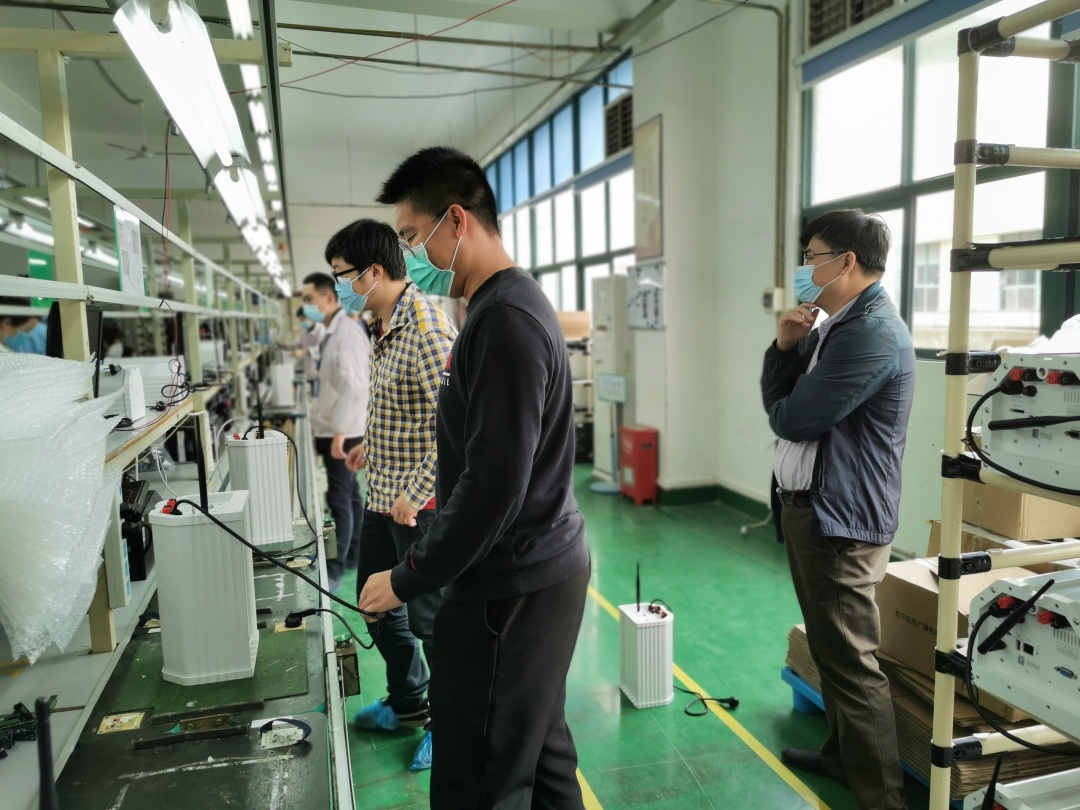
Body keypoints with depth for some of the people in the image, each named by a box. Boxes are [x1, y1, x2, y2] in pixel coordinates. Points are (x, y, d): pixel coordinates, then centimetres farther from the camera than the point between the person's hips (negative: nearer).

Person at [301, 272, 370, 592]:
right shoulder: (332, 332, 12)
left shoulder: (347, 331, -18)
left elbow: (353, 385, -25)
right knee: (349, 492, 17)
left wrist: (339, 431, -26)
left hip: (342, 432, -10)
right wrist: (318, 416, 19)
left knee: (339, 498, -4)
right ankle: (353, 554, 30)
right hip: (333, 428, 10)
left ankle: (334, 571, 4)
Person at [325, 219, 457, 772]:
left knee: (429, 614, 6)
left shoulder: (426, 328, -22)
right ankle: (406, 704, 41)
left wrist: (415, 494, -25)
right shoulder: (385, 325, 9)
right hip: (383, 494, 10)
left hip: (420, 504, -10)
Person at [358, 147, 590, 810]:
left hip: (513, 586, -10)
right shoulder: (516, 302, 12)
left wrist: (407, 580, -14)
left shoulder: (503, 322, -20)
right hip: (545, 566, 10)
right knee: (540, 749, 22)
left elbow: (494, 485, -24)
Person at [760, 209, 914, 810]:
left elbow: (792, 419, -22)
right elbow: (777, 400, 11)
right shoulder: (834, 326, 12)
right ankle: (842, 754, 40)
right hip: (812, 508, 11)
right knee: (830, 648, 23)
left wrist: (786, 406, 1)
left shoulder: (873, 332, -21)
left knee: (853, 663, -1)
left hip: (840, 518, -11)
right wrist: (786, 345, -4)